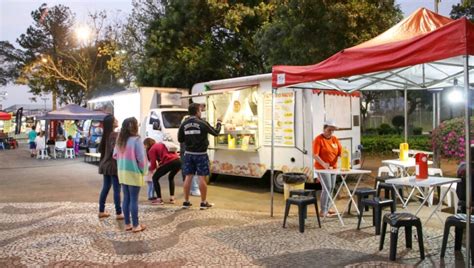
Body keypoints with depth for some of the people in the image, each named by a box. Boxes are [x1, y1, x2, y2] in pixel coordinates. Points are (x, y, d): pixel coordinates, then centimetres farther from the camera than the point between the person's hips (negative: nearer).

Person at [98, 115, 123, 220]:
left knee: (105, 188, 15)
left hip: (105, 164, 9)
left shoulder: (106, 134, 11)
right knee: (117, 190, -2)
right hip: (114, 165, -9)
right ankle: (118, 213, 2)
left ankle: (101, 211, 22)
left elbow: (100, 149, 18)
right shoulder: (115, 135, -16)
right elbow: (115, 150, -25)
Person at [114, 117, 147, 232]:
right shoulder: (136, 140, -15)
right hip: (134, 173, -6)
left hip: (122, 173, 6)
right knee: (134, 199, 1)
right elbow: (141, 158, -14)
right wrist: (142, 170, -1)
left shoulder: (120, 140, 5)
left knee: (126, 198, 13)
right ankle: (135, 225, 8)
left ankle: (127, 224, 19)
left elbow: (115, 155, 12)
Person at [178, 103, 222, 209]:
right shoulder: (202, 123, -12)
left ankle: (186, 201, 16)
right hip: (200, 154, -4)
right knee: (202, 177, 2)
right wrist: (218, 123, 15)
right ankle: (203, 202, 9)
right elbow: (215, 132, -2)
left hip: (188, 153, 4)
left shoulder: (184, 124, -1)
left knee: (188, 177, 10)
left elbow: (180, 139, 5)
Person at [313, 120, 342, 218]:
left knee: (331, 187, 13)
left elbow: (340, 152, 6)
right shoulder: (318, 139, -11)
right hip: (322, 168, -7)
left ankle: (326, 208, 26)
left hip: (333, 167, 7)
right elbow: (315, 155, -19)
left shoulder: (335, 139, 9)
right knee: (327, 187, -13)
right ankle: (323, 211, -7)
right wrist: (323, 164, -32)